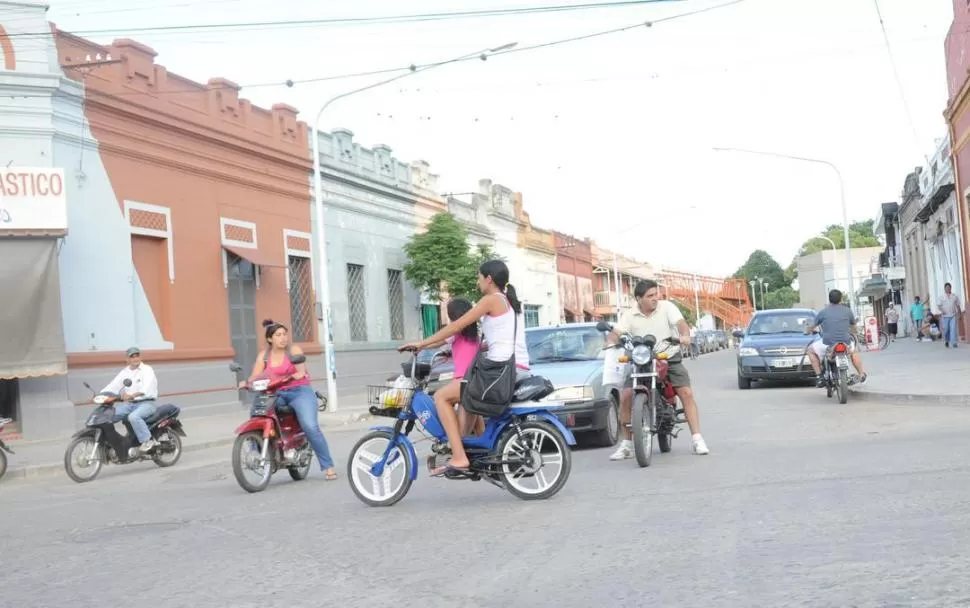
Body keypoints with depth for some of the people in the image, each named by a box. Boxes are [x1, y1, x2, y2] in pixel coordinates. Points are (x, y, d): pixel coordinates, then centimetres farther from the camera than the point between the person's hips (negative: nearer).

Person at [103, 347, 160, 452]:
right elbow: (113, 386, 4)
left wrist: (132, 395, -41)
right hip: (129, 404, 7)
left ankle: (147, 440, -26)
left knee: (133, 417, -36)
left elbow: (146, 388, -23)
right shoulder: (124, 372, 14)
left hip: (146, 403, -7)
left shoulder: (147, 369, -6)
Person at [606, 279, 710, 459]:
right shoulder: (630, 315, -1)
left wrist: (685, 336, -40)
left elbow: (680, 323, -18)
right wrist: (611, 341, -34)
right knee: (625, 396, -13)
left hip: (670, 358, -1)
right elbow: (616, 332, -10)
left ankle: (697, 440, -11)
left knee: (687, 393, -16)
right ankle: (626, 444, -1)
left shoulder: (667, 306, -4)